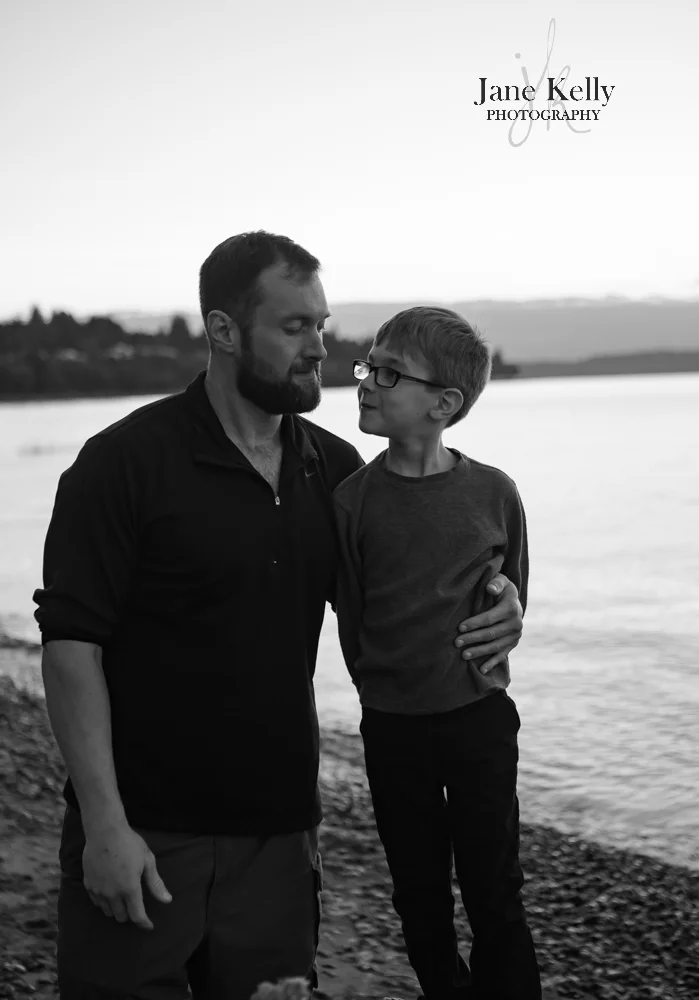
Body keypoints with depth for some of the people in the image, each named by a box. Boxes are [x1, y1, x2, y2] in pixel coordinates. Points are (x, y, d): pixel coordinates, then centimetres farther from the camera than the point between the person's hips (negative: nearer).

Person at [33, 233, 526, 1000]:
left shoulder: (334, 468, 5)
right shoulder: (125, 462, -11)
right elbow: (71, 645, -12)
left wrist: (490, 612, -4)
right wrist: (105, 826, -17)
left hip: (278, 834, 5)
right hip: (143, 836, -4)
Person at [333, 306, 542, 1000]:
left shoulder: (493, 493, -6)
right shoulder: (352, 499, -7)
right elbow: (350, 616, 1)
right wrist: (385, 688, 3)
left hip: (480, 719, -1)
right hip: (391, 730, 1)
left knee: (494, 895, 5)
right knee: (420, 898, 12)